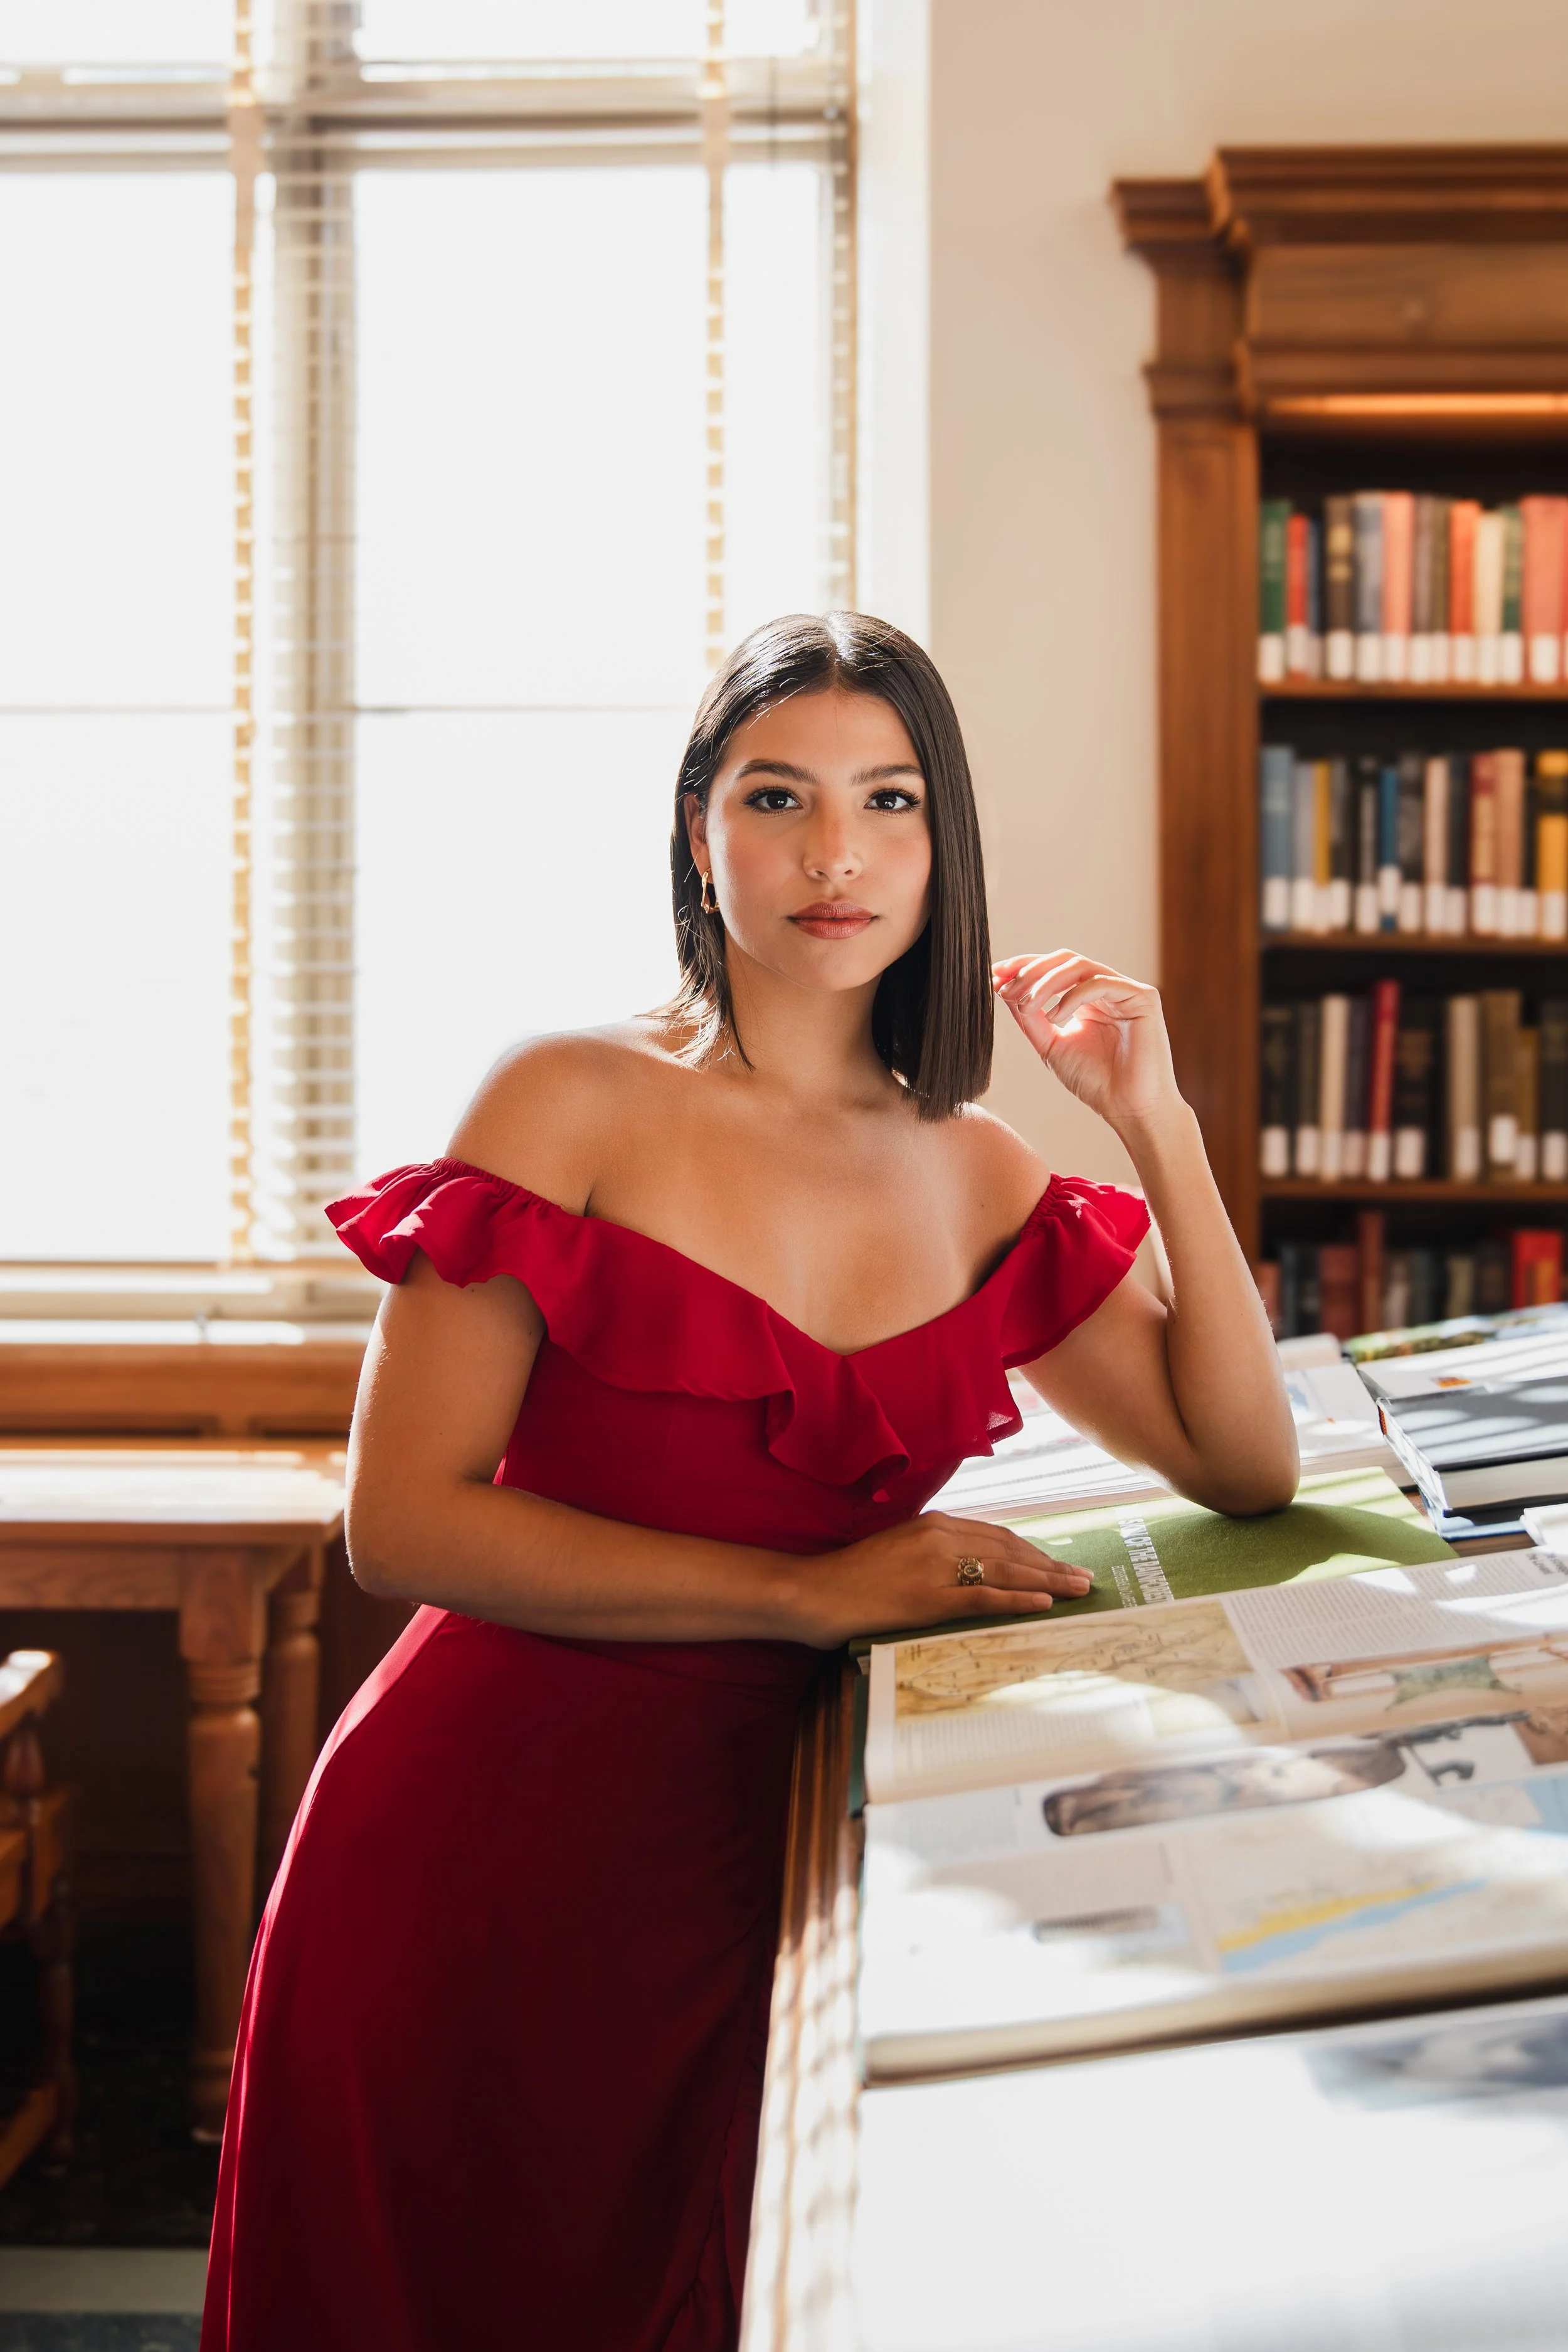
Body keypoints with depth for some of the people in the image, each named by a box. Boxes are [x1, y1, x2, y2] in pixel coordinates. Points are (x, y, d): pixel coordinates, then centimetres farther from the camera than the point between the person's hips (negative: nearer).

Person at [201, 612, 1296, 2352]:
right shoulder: (576, 1103, -6)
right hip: (479, 1858, -3)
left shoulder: (971, 1171, 8)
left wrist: (1159, 1126, -2)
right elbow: (402, 1520, -12)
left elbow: (1245, 1465, 8)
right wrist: (808, 1589, -17)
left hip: (748, 1864, 4)